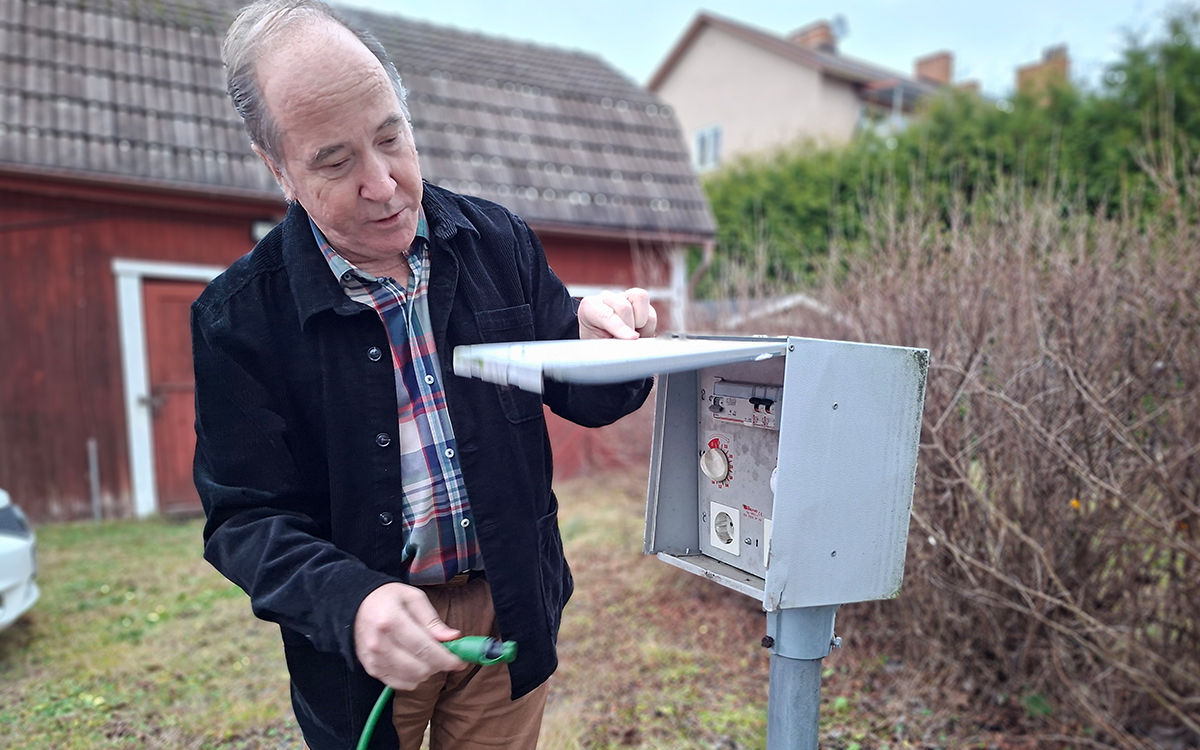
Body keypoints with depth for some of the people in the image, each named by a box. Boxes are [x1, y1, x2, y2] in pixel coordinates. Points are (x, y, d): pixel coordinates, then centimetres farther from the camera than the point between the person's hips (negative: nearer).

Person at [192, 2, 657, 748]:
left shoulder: (499, 241, -5)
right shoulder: (239, 317, -13)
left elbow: (579, 399, 2)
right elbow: (246, 518, -11)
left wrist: (605, 347, -21)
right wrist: (350, 602, -29)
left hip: (510, 608, 2)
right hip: (361, 634, -2)